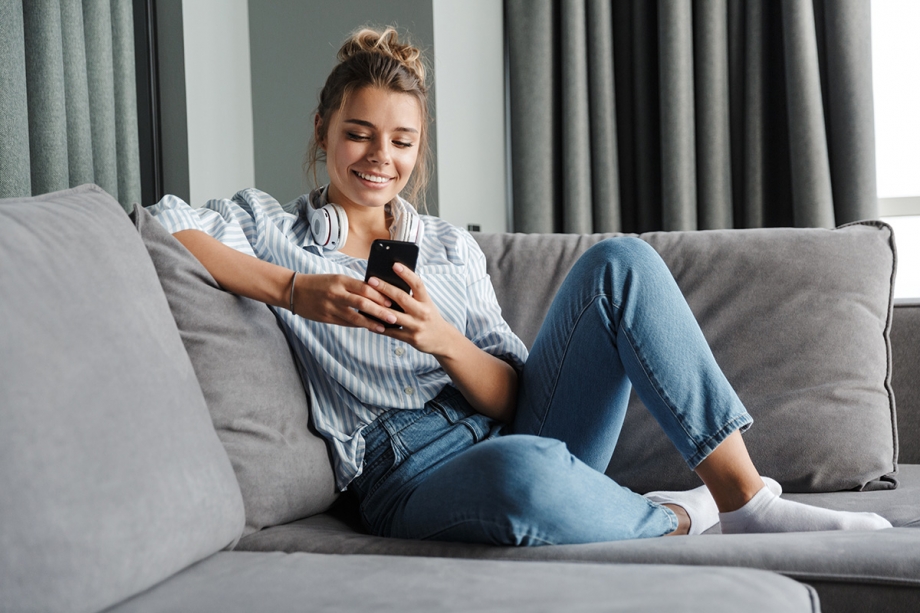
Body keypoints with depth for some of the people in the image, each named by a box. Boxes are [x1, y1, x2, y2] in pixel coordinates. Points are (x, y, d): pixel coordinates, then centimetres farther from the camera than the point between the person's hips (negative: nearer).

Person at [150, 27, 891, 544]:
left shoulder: (452, 247, 19)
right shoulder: (270, 225, 10)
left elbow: (510, 400, 8)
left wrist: (445, 339, -13)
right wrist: (296, 290, -17)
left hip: (512, 435, 5)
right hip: (412, 478, -5)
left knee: (620, 261, -15)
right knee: (523, 471, -43)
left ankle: (746, 495, -18)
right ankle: (680, 520, -12)